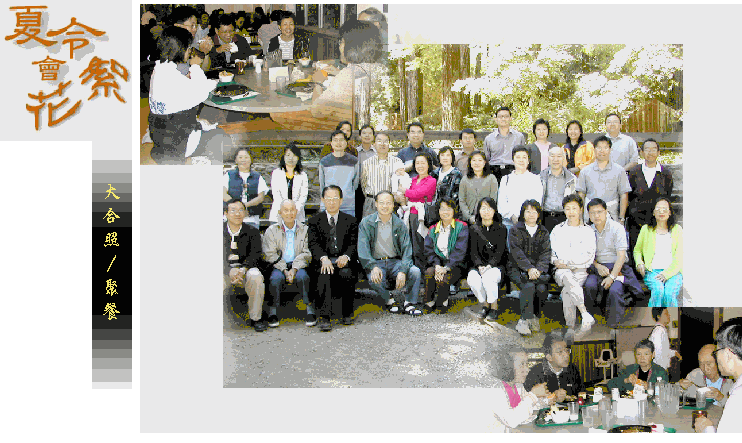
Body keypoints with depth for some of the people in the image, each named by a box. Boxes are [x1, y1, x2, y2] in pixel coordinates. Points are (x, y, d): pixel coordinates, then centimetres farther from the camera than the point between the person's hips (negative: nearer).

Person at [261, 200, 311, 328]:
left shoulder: (304, 230, 9)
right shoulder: (271, 231, 7)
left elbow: (306, 254, 3)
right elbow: (270, 255, -1)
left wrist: (294, 269, -13)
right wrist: (285, 270, -13)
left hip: (298, 265, 0)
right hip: (278, 266, 0)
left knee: (302, 277, -32)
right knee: (276, 278, -33)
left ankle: (309, 311, -24)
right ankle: (273, 313, -21)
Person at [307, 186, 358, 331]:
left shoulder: (350, 220, 15)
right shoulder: (315, 220, 12)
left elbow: (353, 243, 5)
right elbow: (313, 243, -1)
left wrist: (346, 256, -18)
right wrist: (323, 258, -21)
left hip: (344, 260, 1)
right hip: (323, 261, -1)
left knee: (346, 274, -33)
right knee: (324, 275, -34)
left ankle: (347, 314, -13)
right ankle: (324, 317, -33)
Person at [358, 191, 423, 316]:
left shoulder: (399, 224, 5)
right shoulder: (366, 223, 0)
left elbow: (407, 249, -3)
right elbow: (362, 249, -9)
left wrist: (402, 271, -21)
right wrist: (373, 267, -28)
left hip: (395, 262, 2)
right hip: (375, 262, -2)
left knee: (415, 271, -25)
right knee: (374, 280, -33)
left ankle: (410, 303, -6)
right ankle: (389, 300, -2)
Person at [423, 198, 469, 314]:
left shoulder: (461, 227, -1)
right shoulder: (433, 229, 13)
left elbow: (459, 252, -10)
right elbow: (429, 250, 6)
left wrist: (447, 267, -21)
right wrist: (437, 265, -13)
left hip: (455, 264, -3)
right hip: (439, 263, 3)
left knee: (443, 278, -32)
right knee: (429, 273, -30)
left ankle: (442, 303, -5)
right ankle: (429, 302, -13)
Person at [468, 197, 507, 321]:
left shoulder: (501, 229, 2)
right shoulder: (474, 229, 9)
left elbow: (499, 251, -7)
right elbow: (473, 251, 2)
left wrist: (489, 265, -23)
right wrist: (479, 266, -17)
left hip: (497, 265, -2)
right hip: (479, 266, 2)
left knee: (488, 277, -35)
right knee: (472, 278, -30)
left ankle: (494, 307, -13)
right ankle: (485, 305, -5)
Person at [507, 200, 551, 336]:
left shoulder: (544, 232, 16)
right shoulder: (515, 230, 6)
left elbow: (546, 253, 3)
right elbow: (517, 253, -7)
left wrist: (538, 269, -17)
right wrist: (529, 269, -23)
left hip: (538, 270, 2)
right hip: (517, 268, -2)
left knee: (542, 288, -27)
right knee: (528, 286, -32)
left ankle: (524, 320, -14)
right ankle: (527, 319, -23)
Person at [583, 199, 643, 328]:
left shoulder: (617, 228, -5)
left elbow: (621, 256, -11)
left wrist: (612, 276, -21)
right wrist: (597, 266, -10)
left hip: (617, 267, -3)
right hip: (598, 267, 3)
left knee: (614, 290, -31)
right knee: (590, 285, -29)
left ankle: (613, 324, -13)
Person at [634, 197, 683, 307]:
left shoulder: (677, 229, 12)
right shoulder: (646, 229, 14)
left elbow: (679, 256, 4)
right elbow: (637, 250, 25)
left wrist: (667, 273, -11)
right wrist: (639, 263, 2)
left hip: (673, 272, 0)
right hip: (652, 271, 0)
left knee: (669, 294, -31)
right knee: (658, 290, -33)